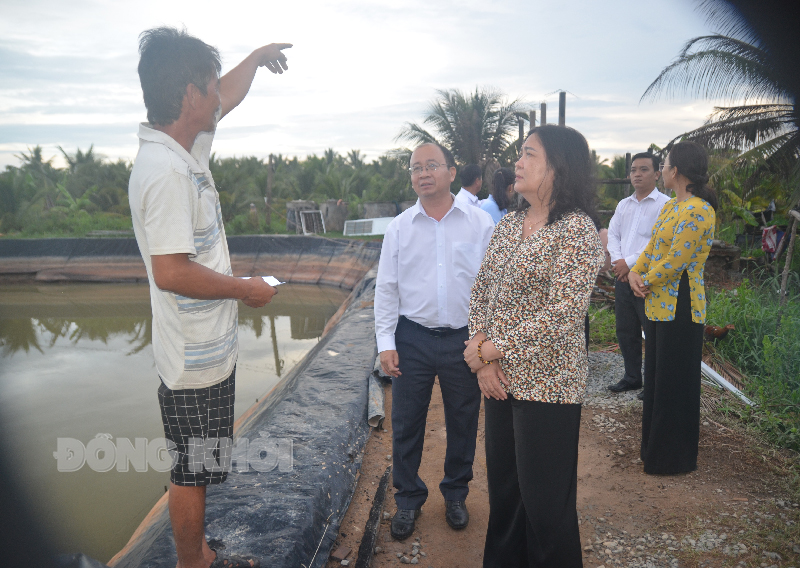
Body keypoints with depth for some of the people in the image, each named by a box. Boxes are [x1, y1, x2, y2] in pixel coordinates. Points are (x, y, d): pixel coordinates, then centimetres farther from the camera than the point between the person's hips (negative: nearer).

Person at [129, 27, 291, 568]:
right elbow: (171, 272, -28)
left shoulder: (185, 149, 7)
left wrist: (257, 57, 37)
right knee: (192, 472, 8)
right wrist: (247, 289, -16)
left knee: (197, 469, 22)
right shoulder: (166, 171, -23)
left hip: (209, 348, 10)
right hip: (196, 358, -10)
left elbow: (228, 98, 26)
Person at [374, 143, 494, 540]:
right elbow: (386, 288, 4)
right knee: (406, 423, 9)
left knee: (462, 422, 14)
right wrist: (386, 342, -2)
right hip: (412, 338, 1)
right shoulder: (399, 227, 2)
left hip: (465, 339, 0)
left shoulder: (481, 223, -2)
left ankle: (456, 495, 37)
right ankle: (408, 500, 30)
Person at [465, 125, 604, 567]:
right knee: (502, 485, 20)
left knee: (544, 498, 7)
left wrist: (490, 349, -15)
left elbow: (564, 313, -21)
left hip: (546, 383, -7)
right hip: (499, 380, 7)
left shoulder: (577, 230, -15)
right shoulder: (507, 225, 8)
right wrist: (481, 359, -6)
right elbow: (480, 293, 8)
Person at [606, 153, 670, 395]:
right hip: (622, 276, 7)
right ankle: (632, 377, 28)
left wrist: (630, 263, -15)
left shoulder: (664, 204, -7)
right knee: (625, 331, 14)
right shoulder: (623, 204, 16)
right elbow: (612, 234, 11)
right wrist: (617, 261, -6)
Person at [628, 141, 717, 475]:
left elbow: (674, 262, -21)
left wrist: (646, 282, -7)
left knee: (674, 384, 3)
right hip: (658, 305, 10)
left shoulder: (697, 212, -19)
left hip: (678, 308, -10)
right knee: (656, 379, 18)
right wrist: (634, 273, -4)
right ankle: (655, 448, 33)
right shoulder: (671, 206, 12)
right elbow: (651, 248, 13)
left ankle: (675, 459, 19)